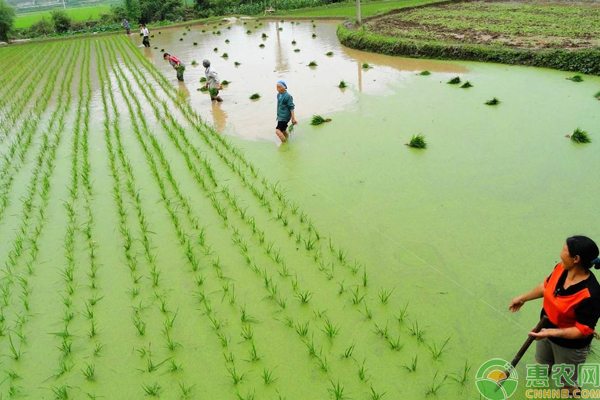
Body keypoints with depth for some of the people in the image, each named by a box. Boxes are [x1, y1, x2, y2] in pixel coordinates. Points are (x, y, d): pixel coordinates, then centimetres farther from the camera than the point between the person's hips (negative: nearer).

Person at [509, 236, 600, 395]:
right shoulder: (561, 269, -17)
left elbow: (583, 330, -30)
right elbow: (546, 286, 4)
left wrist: (551, 333, -35)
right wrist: (523, 298, 12)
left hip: (570, 345, -6)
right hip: (547, 330, 7)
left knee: (567, 382, 21)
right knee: (542, 363, 35)